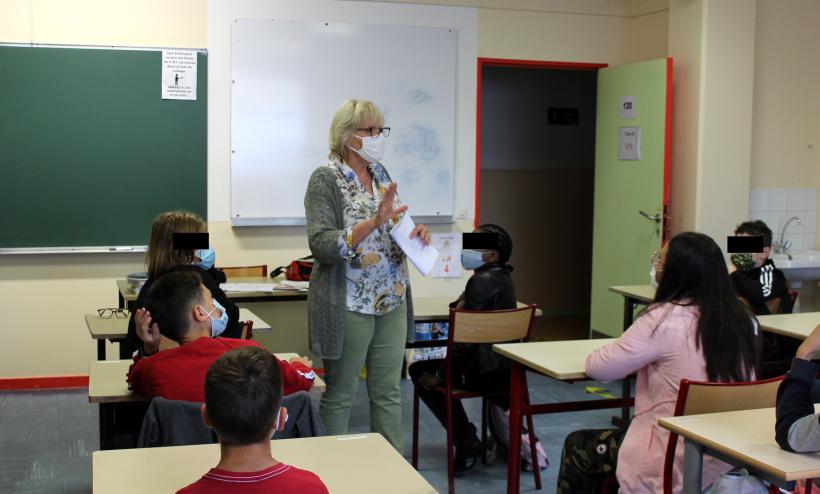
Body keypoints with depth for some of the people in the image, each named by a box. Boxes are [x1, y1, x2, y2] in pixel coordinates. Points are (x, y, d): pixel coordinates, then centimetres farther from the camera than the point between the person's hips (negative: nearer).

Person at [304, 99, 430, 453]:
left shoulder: (381, 173, 10)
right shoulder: (326, 180, -10)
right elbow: (322, 245, -19)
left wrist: (414, 233, -2)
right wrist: (374, 221, -28)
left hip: (392, 302, 6)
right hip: (349, 304, -6)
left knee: (388, 392, 12)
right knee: (339, 395, 6)